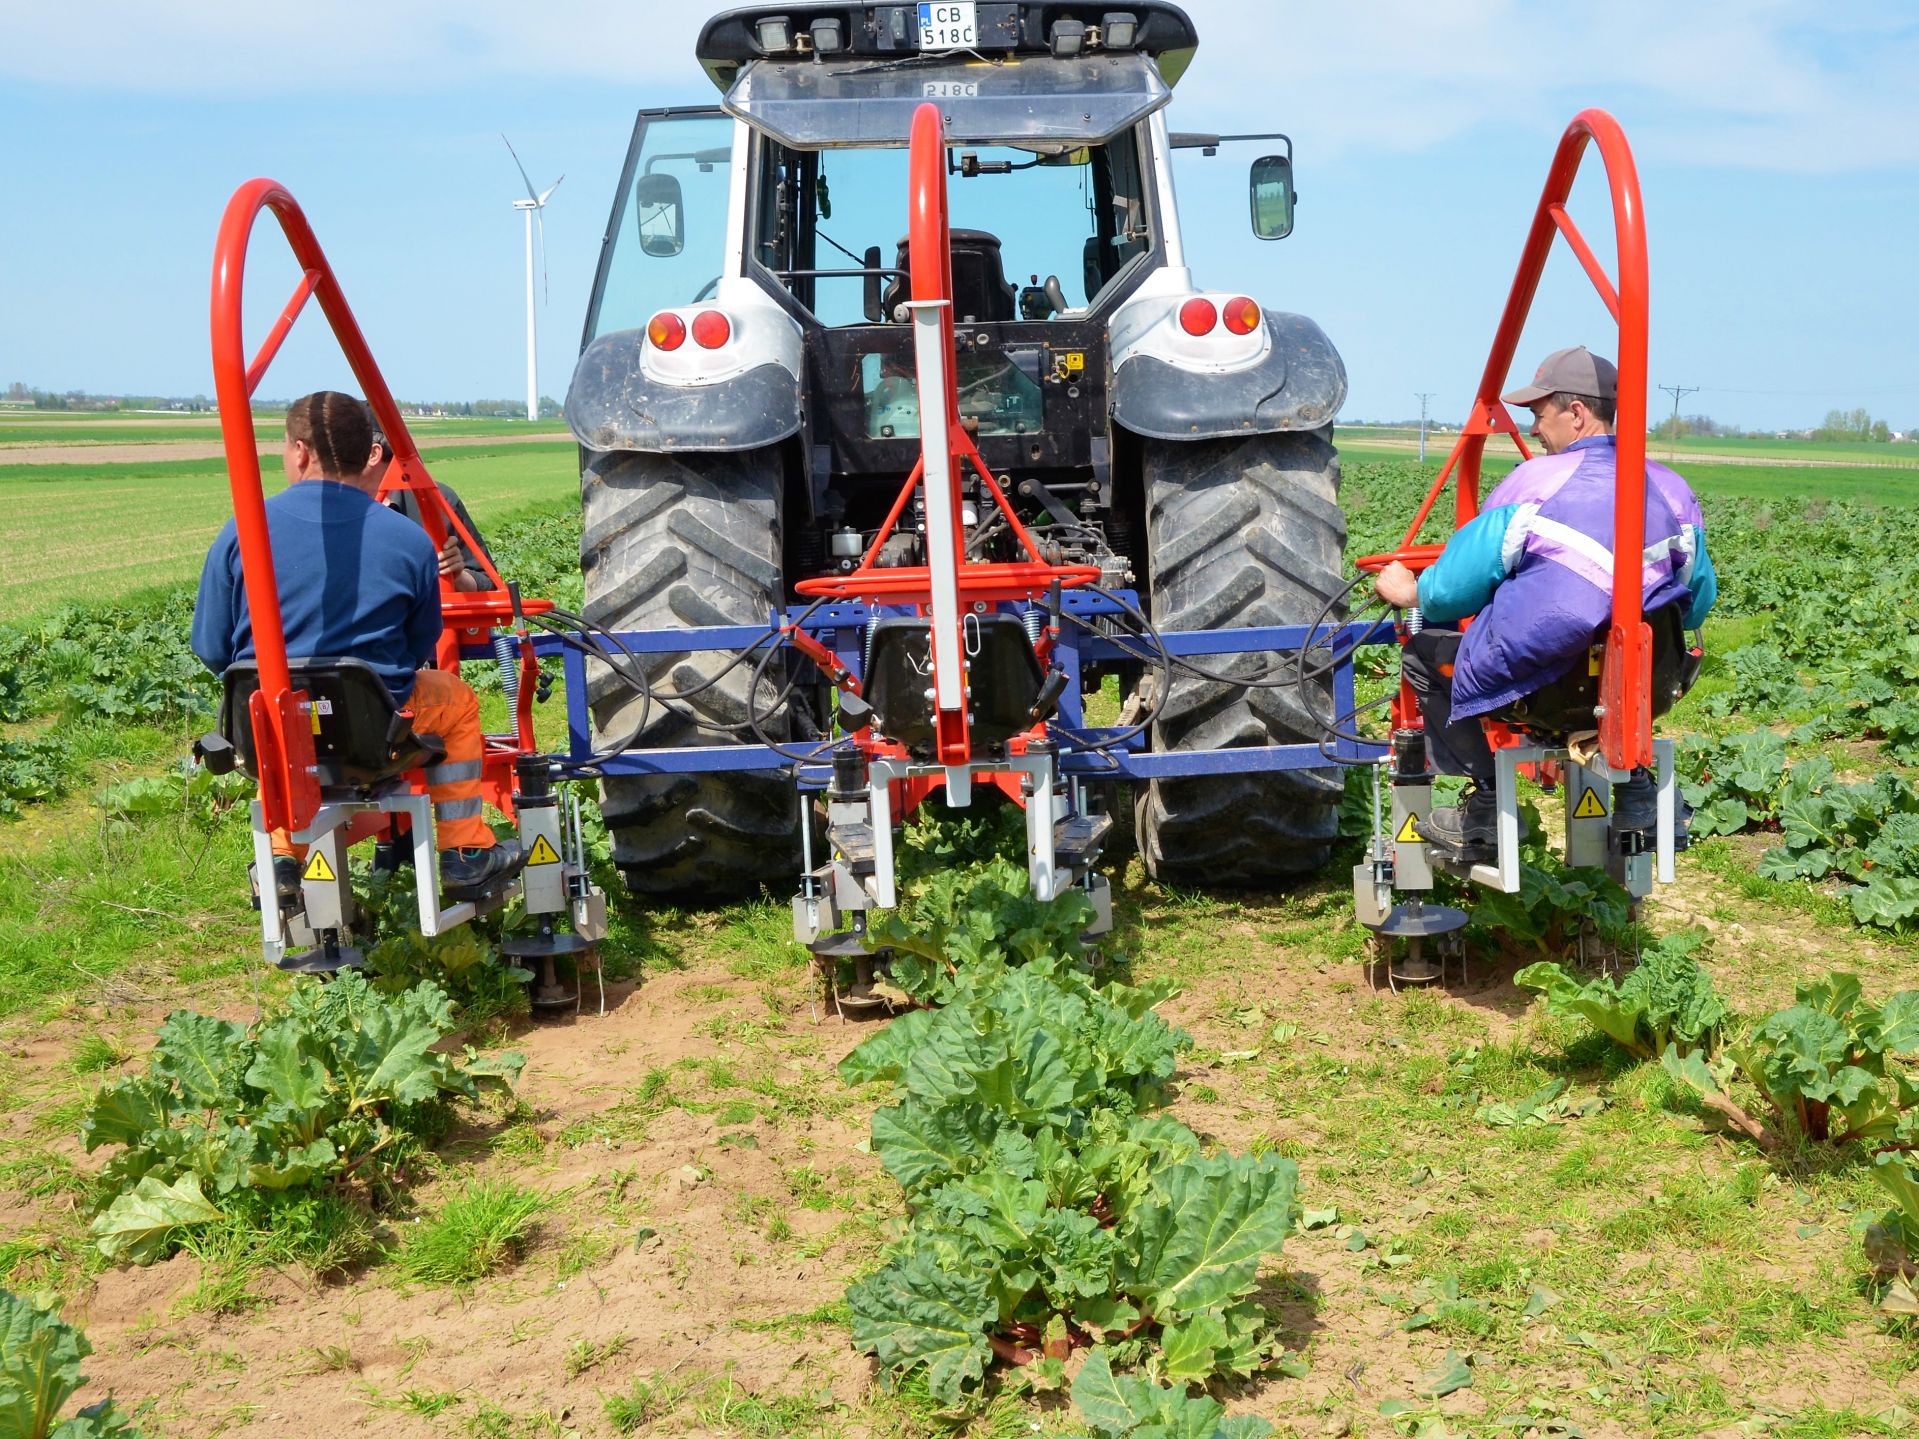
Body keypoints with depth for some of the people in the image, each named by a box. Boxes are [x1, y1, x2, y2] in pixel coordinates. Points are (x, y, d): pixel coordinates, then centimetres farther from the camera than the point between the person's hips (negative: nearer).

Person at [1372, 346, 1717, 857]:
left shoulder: (1534, 483, -9)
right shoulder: (1673, 490, 7)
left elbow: (1454, 590, -6)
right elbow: (1697, 602, 16)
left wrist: (1408, 591, 16)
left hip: (1540, 692, -6)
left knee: (1425, 648, 17)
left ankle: (1485, 810, 14)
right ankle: (1633, 786, 26)